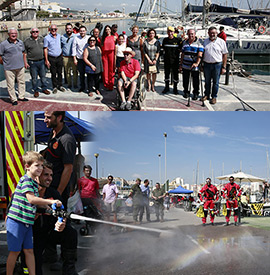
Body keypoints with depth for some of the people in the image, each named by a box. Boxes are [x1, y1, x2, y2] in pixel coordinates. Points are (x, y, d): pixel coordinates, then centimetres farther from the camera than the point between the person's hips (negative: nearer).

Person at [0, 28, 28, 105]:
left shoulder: (20, 42, 8)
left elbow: (23, 53, 20)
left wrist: (25, 62, 19)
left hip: (20, 67, 5)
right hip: (9, 69, -5)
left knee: (22, 82, 15)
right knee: (11, 85, 1)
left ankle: (21, 97, 30)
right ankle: (13, 99, 13)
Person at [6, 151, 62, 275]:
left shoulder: (34, 183, 14)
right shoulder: (25, 180, -14)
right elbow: (31, 199, -26)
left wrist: (47, 207, 10)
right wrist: (51, 201, -25)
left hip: (27, 222, 8)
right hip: (16, 221, -8)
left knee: (29, 250, 10)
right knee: (15, 251, 0)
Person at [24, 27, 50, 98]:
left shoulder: (42, 39, 7)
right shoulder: (27, 41, -3)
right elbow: (24, 53, -1)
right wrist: (25, 62, -6)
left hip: (41, 61, 3)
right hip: (32, 62, -3)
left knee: (43, 76, 10)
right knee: (34, 78, 5)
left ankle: (44, 88, 25)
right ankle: (35, 91, 17)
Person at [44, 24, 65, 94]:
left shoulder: (59, 36, 6)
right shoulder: (47, 38, -7)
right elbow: (45, 49, -5)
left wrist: (62, 55, 11)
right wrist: (46, 60, -8)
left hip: (59, 57, 3)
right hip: (51, 58, -3)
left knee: (60, 73, 9)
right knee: (53, 73, 3)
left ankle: (60, 86, 22)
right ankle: (54, 87, 15)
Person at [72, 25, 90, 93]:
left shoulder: (88, 38, 1)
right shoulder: (76, 38, 2)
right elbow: (74, 48, 5)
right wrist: (74, 59, 1)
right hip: (79, 59, 1)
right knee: (81, 74, 7)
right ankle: (82, 88, 20)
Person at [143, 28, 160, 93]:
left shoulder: (157, 42, 1)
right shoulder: (145, 42, -2)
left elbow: (158, 52, 3)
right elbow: (144, 52, -1)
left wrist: (155, 59, -8)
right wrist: (149, 60, -8)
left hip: (155, 59, 1)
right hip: (148, 59, 0)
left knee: (154, 73, -1)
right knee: (148, 72, 0)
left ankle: (153, 86, 9)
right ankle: (149, 85, 10)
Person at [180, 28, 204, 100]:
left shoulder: (199, 43, -5)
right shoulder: (185, 42, 11)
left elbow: (200, 54, -16)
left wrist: (197, 63, -29)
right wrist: (181, 64, 15)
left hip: (195, 66, -4)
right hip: (185, 65, 4)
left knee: (195, 80, 4)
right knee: (185, 80, 11)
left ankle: (195, 93, 18)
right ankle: (186, 92, 28)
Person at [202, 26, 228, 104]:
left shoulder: (221, 42, -2)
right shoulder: (205, 41, 8)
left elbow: (225, 55, -2)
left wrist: (224, 67, -7)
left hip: (217, 64, -3)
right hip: (206, 64, 3)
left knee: (215, 82, 5)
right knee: (207, 81, 12)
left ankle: (214, 97, 16)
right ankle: (206, 95, 26)